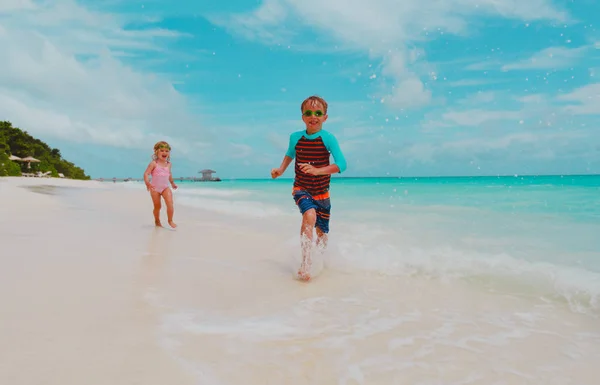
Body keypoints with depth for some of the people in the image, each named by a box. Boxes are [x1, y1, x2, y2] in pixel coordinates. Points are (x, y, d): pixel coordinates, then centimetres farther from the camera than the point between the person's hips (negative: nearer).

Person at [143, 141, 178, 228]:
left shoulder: (168, 164, 7)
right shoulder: (153, 164, -7)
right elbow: (146, 174, -13)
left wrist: (172, 183, 35)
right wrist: (147, 183, -30)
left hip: (165, 187, 3)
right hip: (155, 188, -2)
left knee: (170, 203, -17)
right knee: (157, 206, 6)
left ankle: (170, 221, -5)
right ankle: (157, 221, 28)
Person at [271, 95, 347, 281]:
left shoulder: (328, 138, -15)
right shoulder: (295, 137, -6)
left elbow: (341, 164, -22)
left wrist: (317, 170, -34)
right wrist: (281, 170, 1)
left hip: (322, 192, 0)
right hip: (301, 189, 0)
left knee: (322, 233, 12)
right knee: (309, 215, -31)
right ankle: (306, 261, -27)